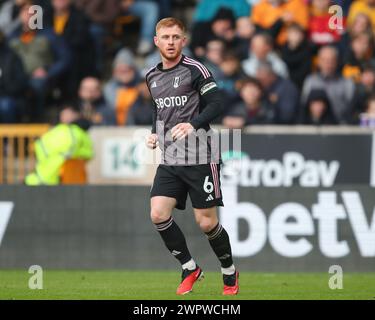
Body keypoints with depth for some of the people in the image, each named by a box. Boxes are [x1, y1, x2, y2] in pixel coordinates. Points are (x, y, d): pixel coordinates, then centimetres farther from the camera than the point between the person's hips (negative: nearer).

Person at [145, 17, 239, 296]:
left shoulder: (195, 70, -6)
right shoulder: (151, 77, 13)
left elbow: (216, 104, -12)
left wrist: (193, 124, -26)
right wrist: (154, 134, 11)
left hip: (199, 158, -5)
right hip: (169, 160, 5)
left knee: (207, 222, -3)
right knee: (158, 214, -12)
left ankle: (230, 272, 21)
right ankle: (190, 269, 6)